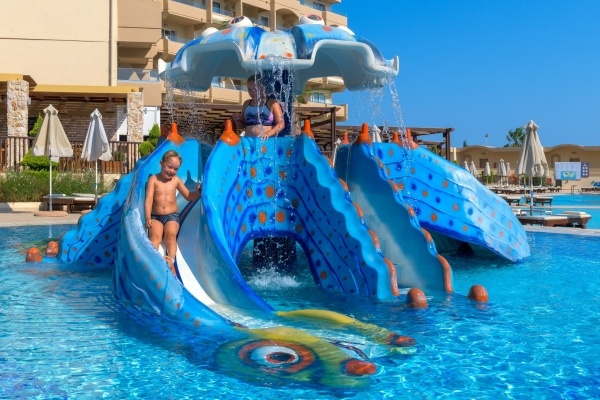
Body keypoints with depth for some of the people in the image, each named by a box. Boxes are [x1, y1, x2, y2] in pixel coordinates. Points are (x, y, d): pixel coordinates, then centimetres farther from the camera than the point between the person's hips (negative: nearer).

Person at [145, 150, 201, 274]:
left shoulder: (176, 180, 8)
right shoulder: (153, 179, 1)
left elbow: (188, 196, 15)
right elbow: (149, 199, -8)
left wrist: (198, 192, -8)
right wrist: (148, 218, -19)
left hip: (172, 215, 1)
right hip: (155, 216, -1)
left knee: (171, 234, -26)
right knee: (155, 235, -27)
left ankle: (171, 260, -43)